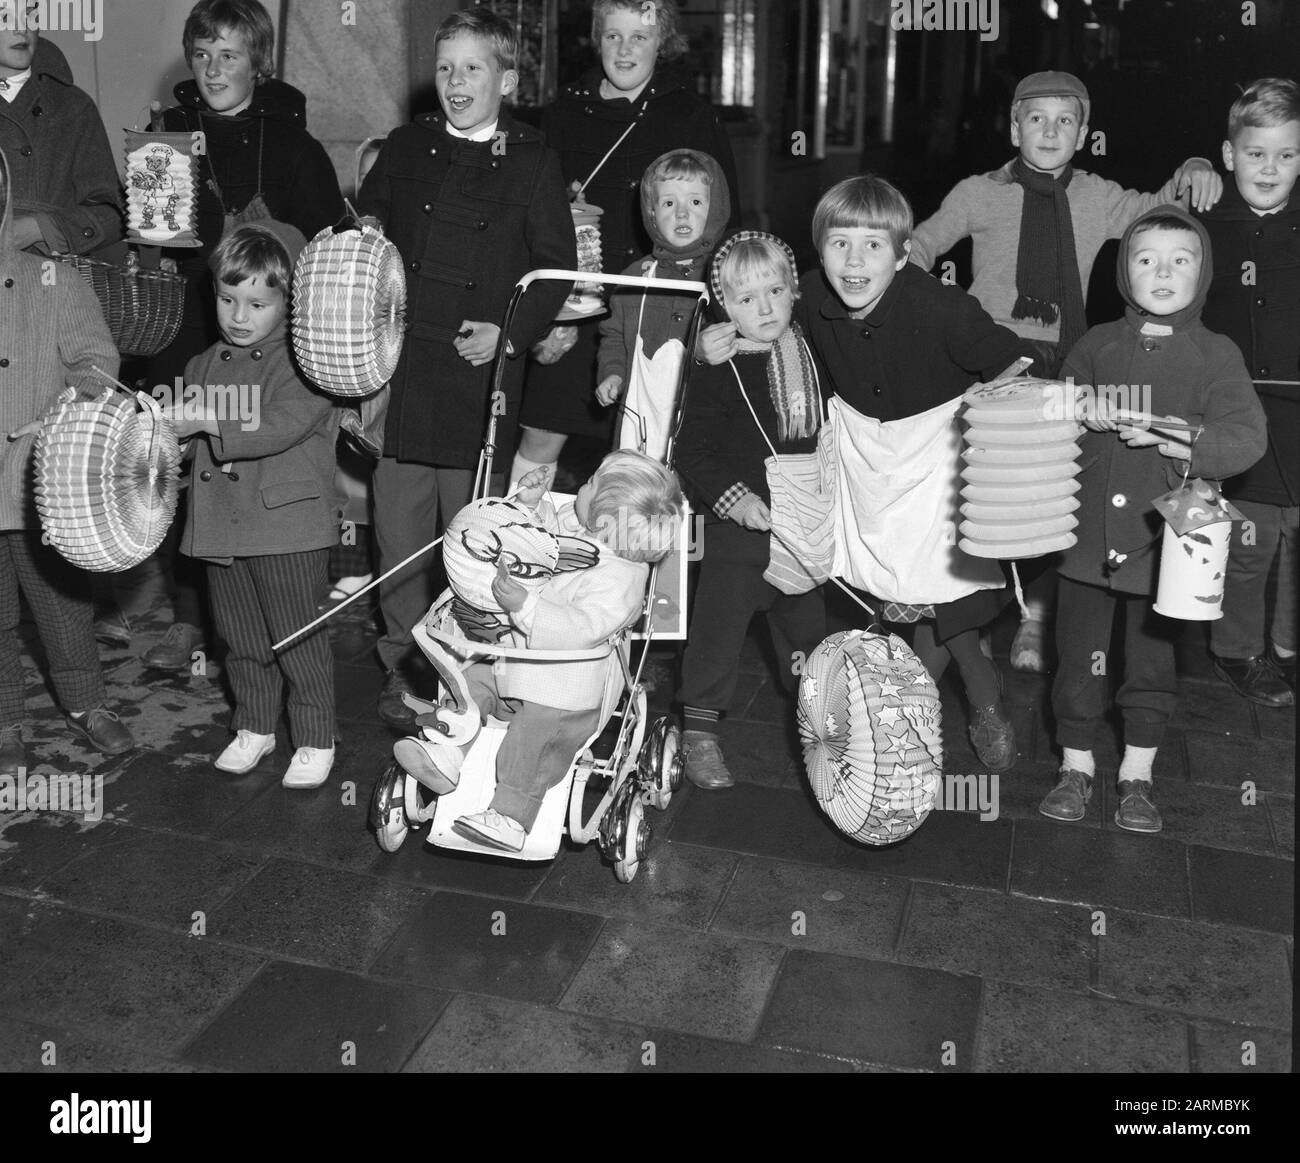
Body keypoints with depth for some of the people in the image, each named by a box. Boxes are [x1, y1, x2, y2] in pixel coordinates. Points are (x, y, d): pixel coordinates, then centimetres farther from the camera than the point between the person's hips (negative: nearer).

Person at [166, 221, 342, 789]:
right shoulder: (204, 366, 12)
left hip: (287, 523, -6)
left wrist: (208, 422, -25)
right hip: (220, 524, 6)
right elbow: (186, 433, 22)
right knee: (241, 639, 16)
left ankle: (315, 738, 16)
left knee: (298, 638, 2)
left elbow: (281, 428, -23)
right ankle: (254, 727, 32)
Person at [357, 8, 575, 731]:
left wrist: (510, 332, -12)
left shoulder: (532, 163, 4)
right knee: (398, 531, 6)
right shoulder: (405, 150, 12)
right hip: (399, 371, 3)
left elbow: (556, 267, 1)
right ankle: (403, 665, 21)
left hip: (481, 376, -3)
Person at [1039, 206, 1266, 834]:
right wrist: (1084, 412, -13)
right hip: (1089, 533, 1)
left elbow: (1246, 440, -11)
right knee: (1079, 655, 9)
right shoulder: (1096, 345, 5)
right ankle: (1076, 765, 26)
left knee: (1152, 659, 11)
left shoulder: (1215, 354, -2)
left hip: (1162, 539, -1)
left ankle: (1136, 776, 27)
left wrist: (1168, 436, -23)